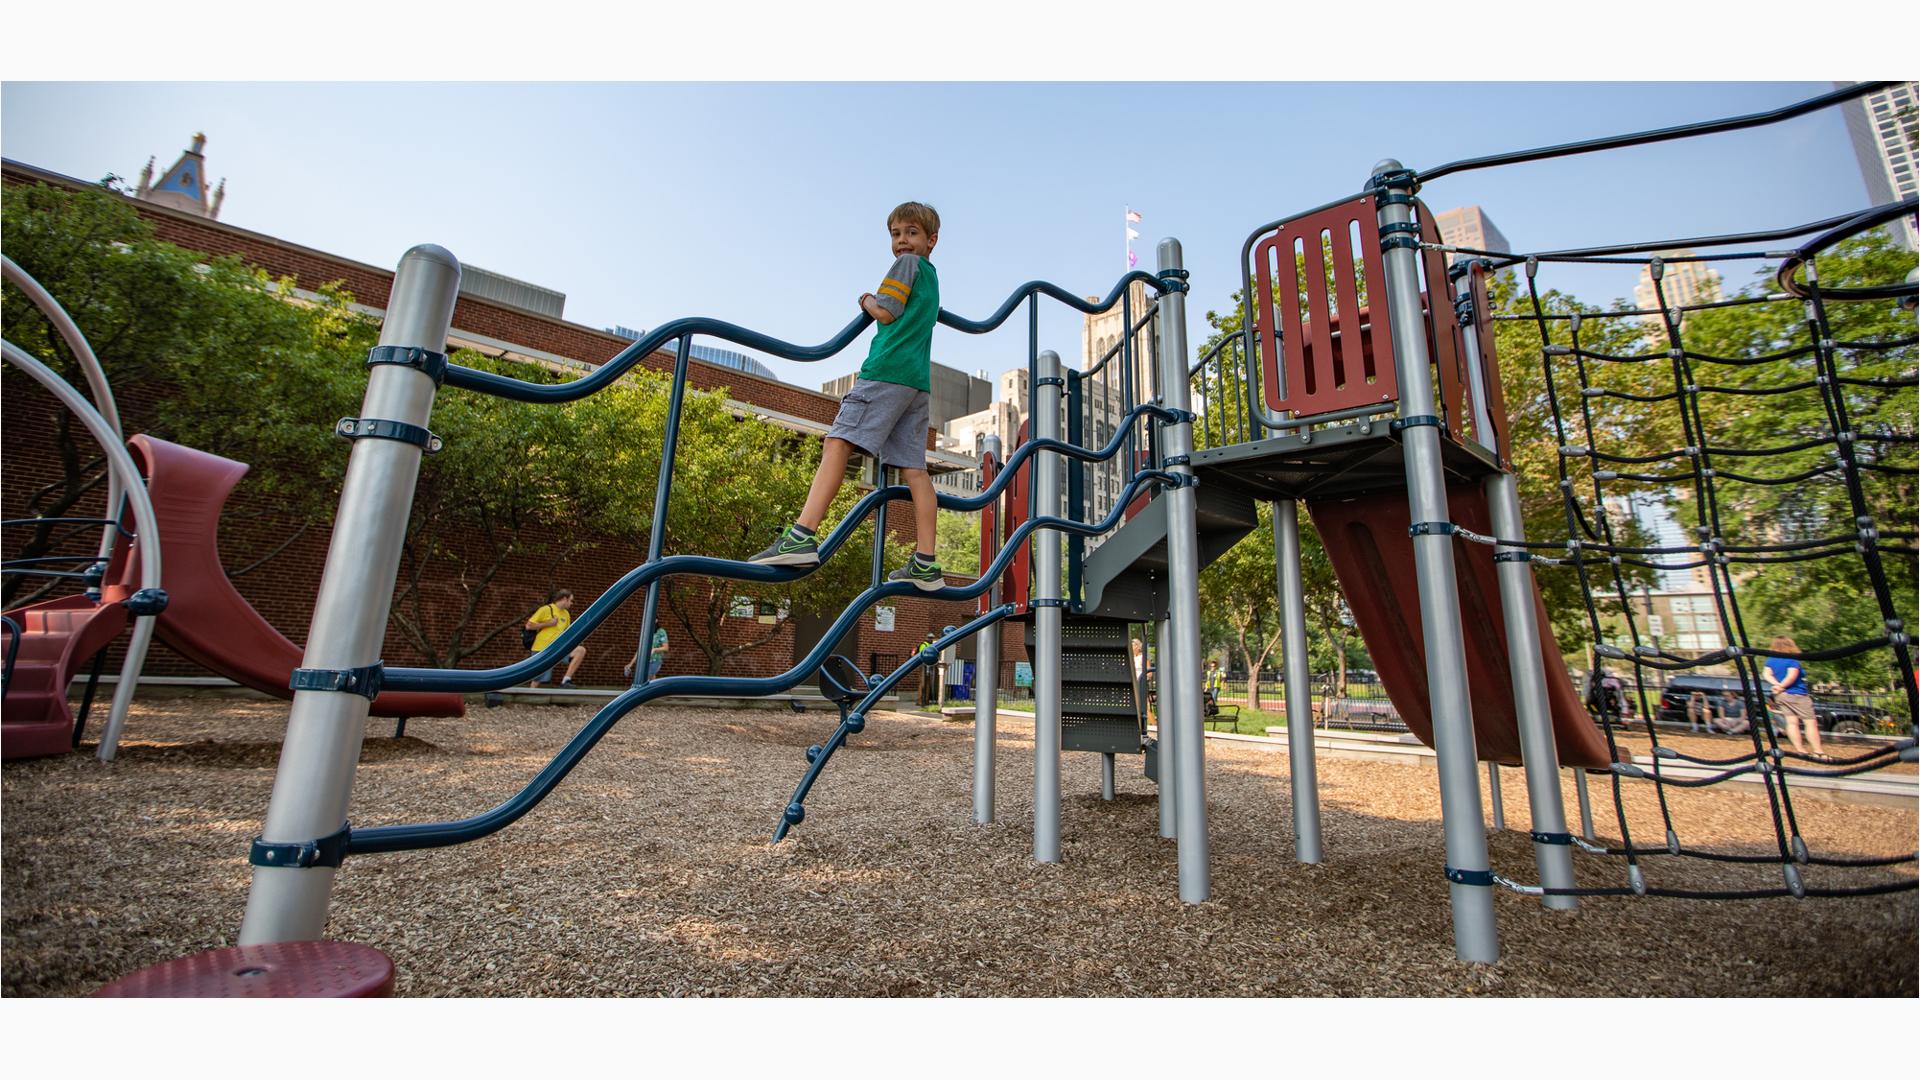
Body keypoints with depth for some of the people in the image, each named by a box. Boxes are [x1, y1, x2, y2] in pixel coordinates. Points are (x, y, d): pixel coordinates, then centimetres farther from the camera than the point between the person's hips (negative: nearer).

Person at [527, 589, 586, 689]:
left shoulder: (566, 614, 14)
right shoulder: (546, 609, -6)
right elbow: (529, 626, -9)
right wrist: (548, 624, -13)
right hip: (542, 650, -5)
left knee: (581, 650, -16)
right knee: (537, 682, -2)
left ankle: (566, 680, -17)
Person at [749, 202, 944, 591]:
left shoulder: (907, 263, 5)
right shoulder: (931, 276, 31)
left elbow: (885, 313, -4)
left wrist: (867, 300, 15)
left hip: (889, 368, -8)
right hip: (919, 380, 9)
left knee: (838, 441, -17)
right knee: (913, 469, 0)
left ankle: (803, 535, -30)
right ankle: (925, 564, -4)